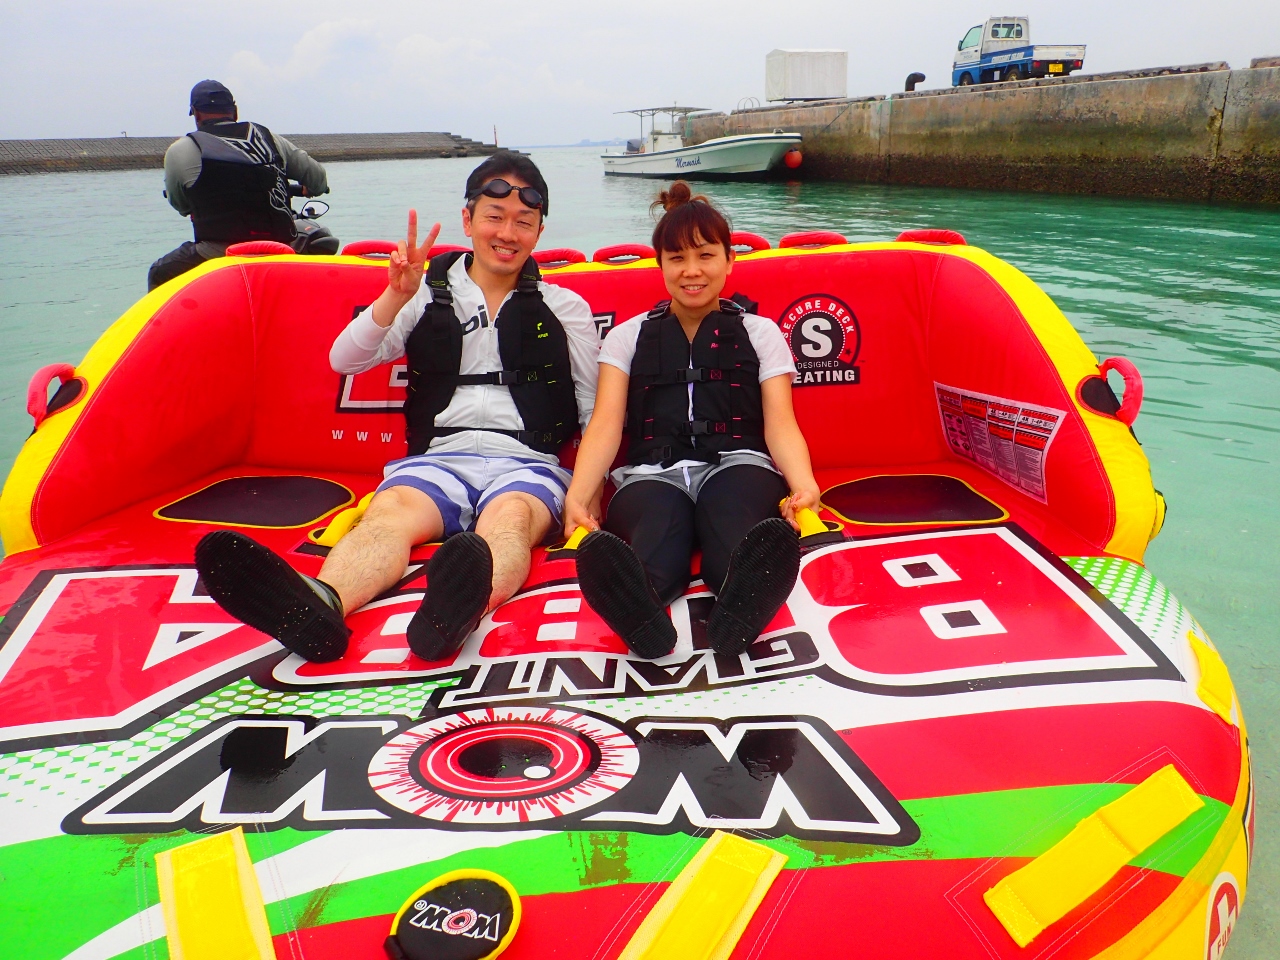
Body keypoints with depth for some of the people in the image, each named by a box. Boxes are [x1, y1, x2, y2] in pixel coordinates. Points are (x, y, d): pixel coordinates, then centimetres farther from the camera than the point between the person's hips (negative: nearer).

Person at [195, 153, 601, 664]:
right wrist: (397, 296, -8)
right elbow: (344, 361, 8)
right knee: (390, 511, -33)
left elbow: (598, 413, 14)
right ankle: (318, 607, -63)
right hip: (440, 457, 1)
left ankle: (457, 607, -70)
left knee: (511, 516, -37)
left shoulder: (565, 308, 17)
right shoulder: (431, 295, 18)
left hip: (527, 462, -1)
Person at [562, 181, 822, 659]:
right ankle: (637, 610, -69)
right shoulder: (628, 337, 22)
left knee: (744, 545, -40)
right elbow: (605, 424, 8)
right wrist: (577, 495, -13)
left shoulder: (760, 333, 21)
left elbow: (780, 424, 8)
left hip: (737, 465, 1)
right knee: (651, 554, -40)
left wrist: (803, 485, -16)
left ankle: (740, 610, -69)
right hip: (654, 472, 0)